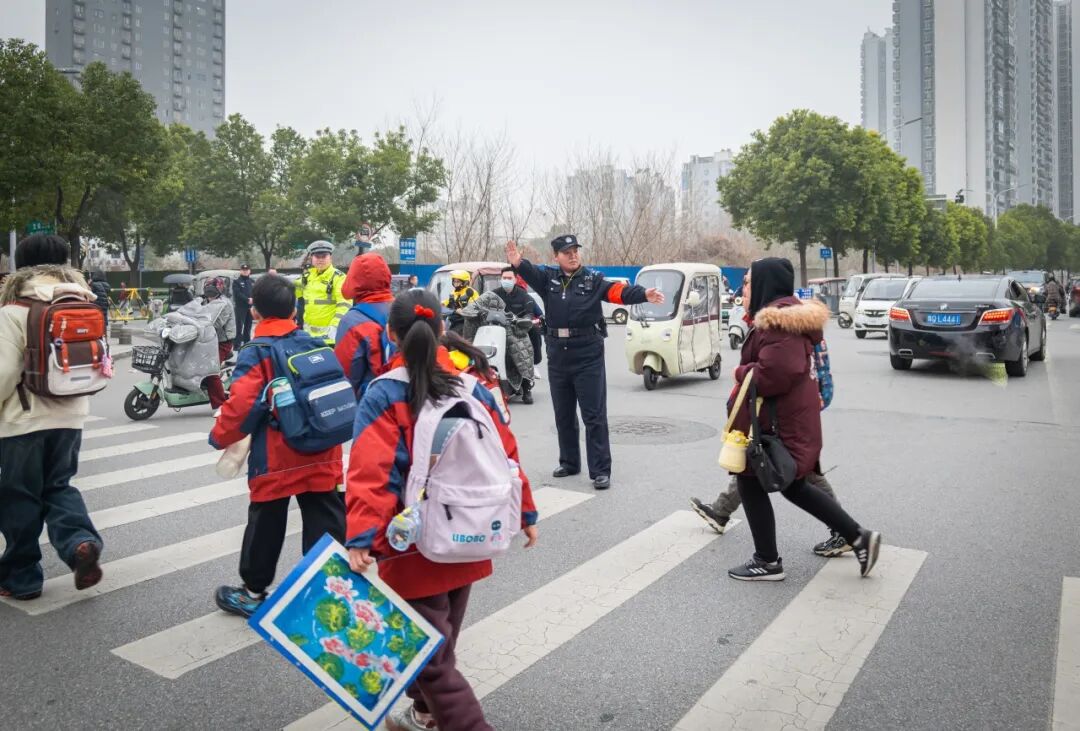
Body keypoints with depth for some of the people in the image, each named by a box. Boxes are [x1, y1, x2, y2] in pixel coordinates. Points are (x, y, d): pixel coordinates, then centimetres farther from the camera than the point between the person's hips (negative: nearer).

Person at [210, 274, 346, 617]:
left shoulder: (254, 355, -10)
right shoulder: (317, 345, 4)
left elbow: (241, 406, -19)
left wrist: (219, 436, -1)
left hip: (275, 462, -3)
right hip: (321, 458, 4)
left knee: (266, 527, 12)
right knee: (325, 523, 9)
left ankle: (254, 593, 27)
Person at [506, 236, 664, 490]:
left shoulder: (593, 280, -1)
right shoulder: (548, 278, 5)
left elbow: (620, 292, -15)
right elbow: (530, 272, -14)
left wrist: (644, 294, -34)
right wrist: (518, 263, -37)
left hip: (588, 356, -3)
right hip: (557, 356, 4)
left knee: (594, 416, -2)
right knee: (563, 415, 16)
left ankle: (600, 471, 4)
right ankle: (569, 462, 31)